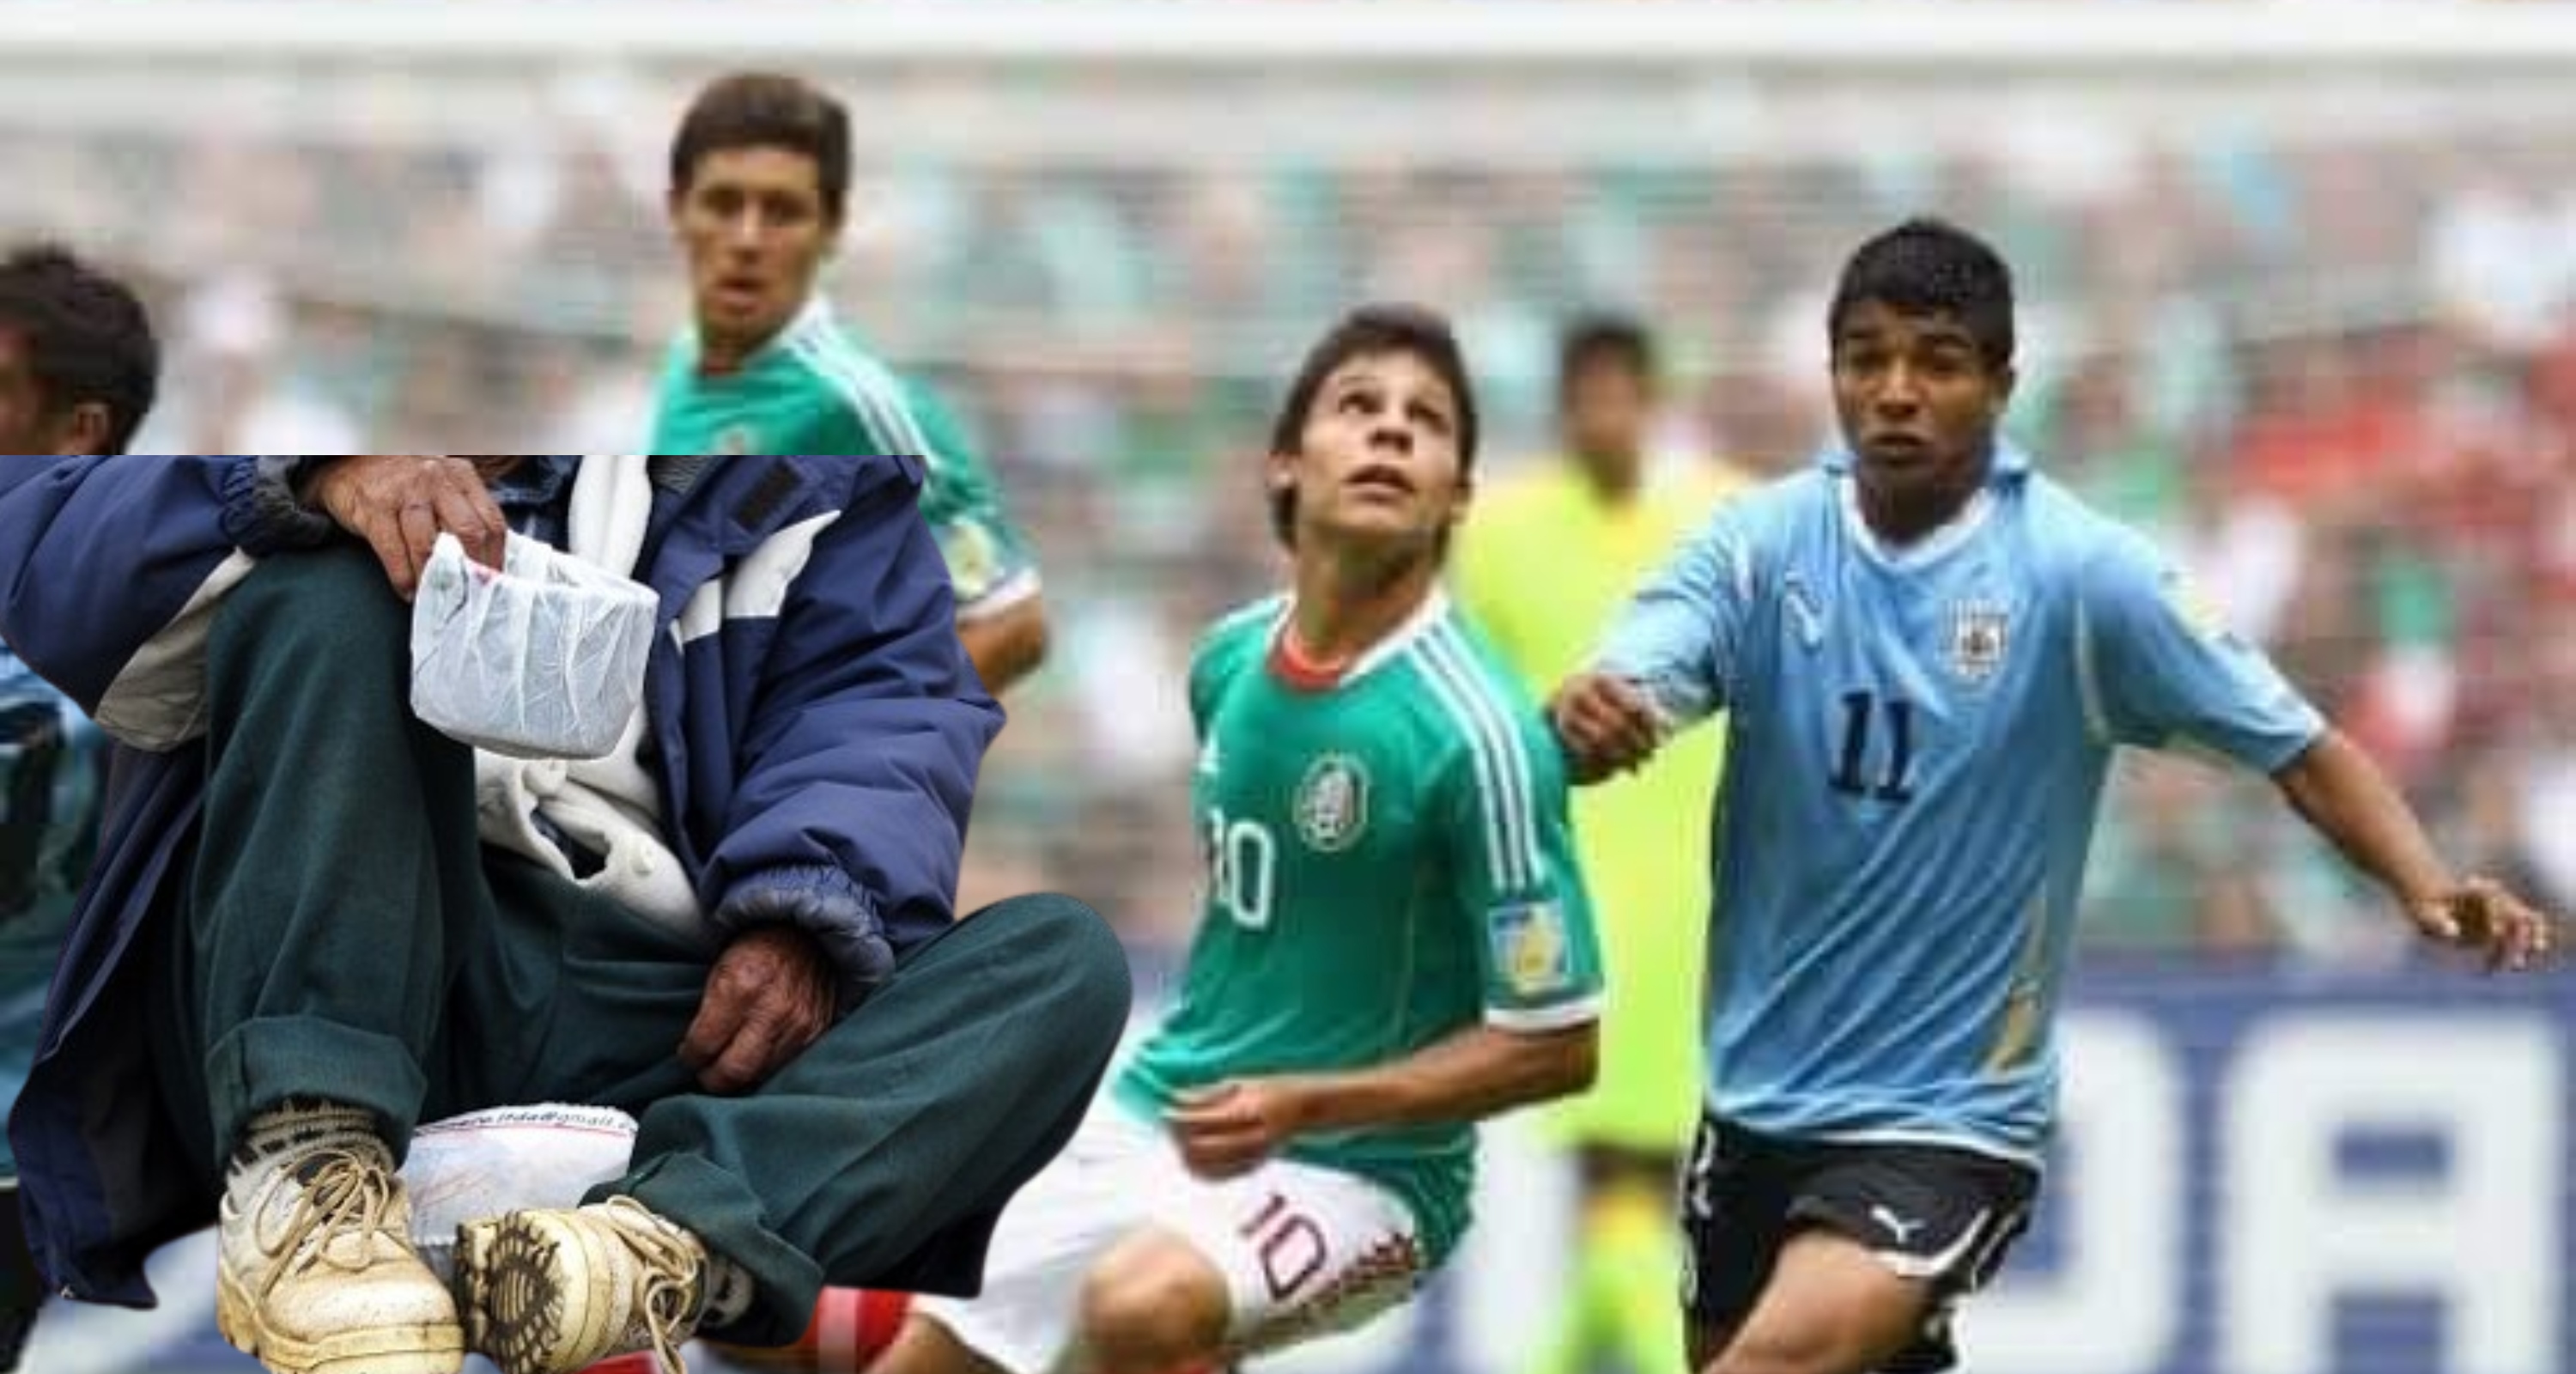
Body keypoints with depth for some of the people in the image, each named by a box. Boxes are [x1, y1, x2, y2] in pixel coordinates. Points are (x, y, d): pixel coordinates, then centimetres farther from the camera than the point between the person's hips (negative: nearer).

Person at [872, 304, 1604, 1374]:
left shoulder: (1474, 732, -20)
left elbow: (1553, 1045, -16)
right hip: (1151, 1117, 7)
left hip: (1355, 1168, -7)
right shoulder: (1230, 660, 1)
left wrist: (1305, 1105, -23)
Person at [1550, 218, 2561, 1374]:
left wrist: (2425, 887, -26)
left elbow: (2296, 746, -8)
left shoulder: (2082, 572, -12)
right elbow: (1624, 698, -17)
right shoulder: (1759, 545, -4)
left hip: (1951, 1114, -5)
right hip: (1757, 1096, 5)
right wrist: (1590, 718, -41)